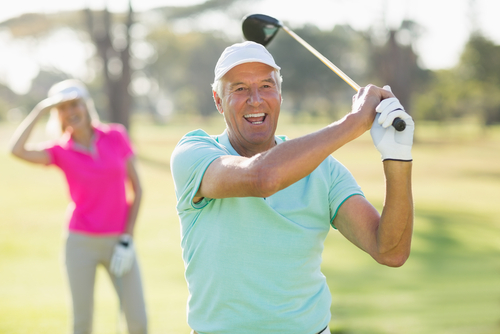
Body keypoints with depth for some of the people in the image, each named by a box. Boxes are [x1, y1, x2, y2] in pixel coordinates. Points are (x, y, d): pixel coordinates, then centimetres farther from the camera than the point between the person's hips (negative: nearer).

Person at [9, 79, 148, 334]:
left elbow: (136, 188, 4)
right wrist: (41, 110, -11)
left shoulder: (116, 136, 1)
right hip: (81, 243, 0)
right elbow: (17, 150, -19)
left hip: (118, 242, 0)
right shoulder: (60, 151, 0)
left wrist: (127, 238, -3)